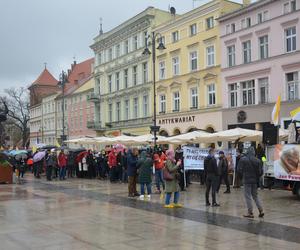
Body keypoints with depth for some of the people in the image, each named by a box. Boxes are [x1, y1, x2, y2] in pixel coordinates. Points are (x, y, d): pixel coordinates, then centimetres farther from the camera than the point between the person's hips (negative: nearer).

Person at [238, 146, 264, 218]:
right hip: (255, 180, 4)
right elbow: (261, 171, 1)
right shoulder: (258, 160, 1)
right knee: (255, 196, 16)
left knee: (248, 196, 1)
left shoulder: (243, 159, -10)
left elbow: (239, 170, -8)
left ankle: (250, 213, 1)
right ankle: (261, 210, 10)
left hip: (247, 180, -4)